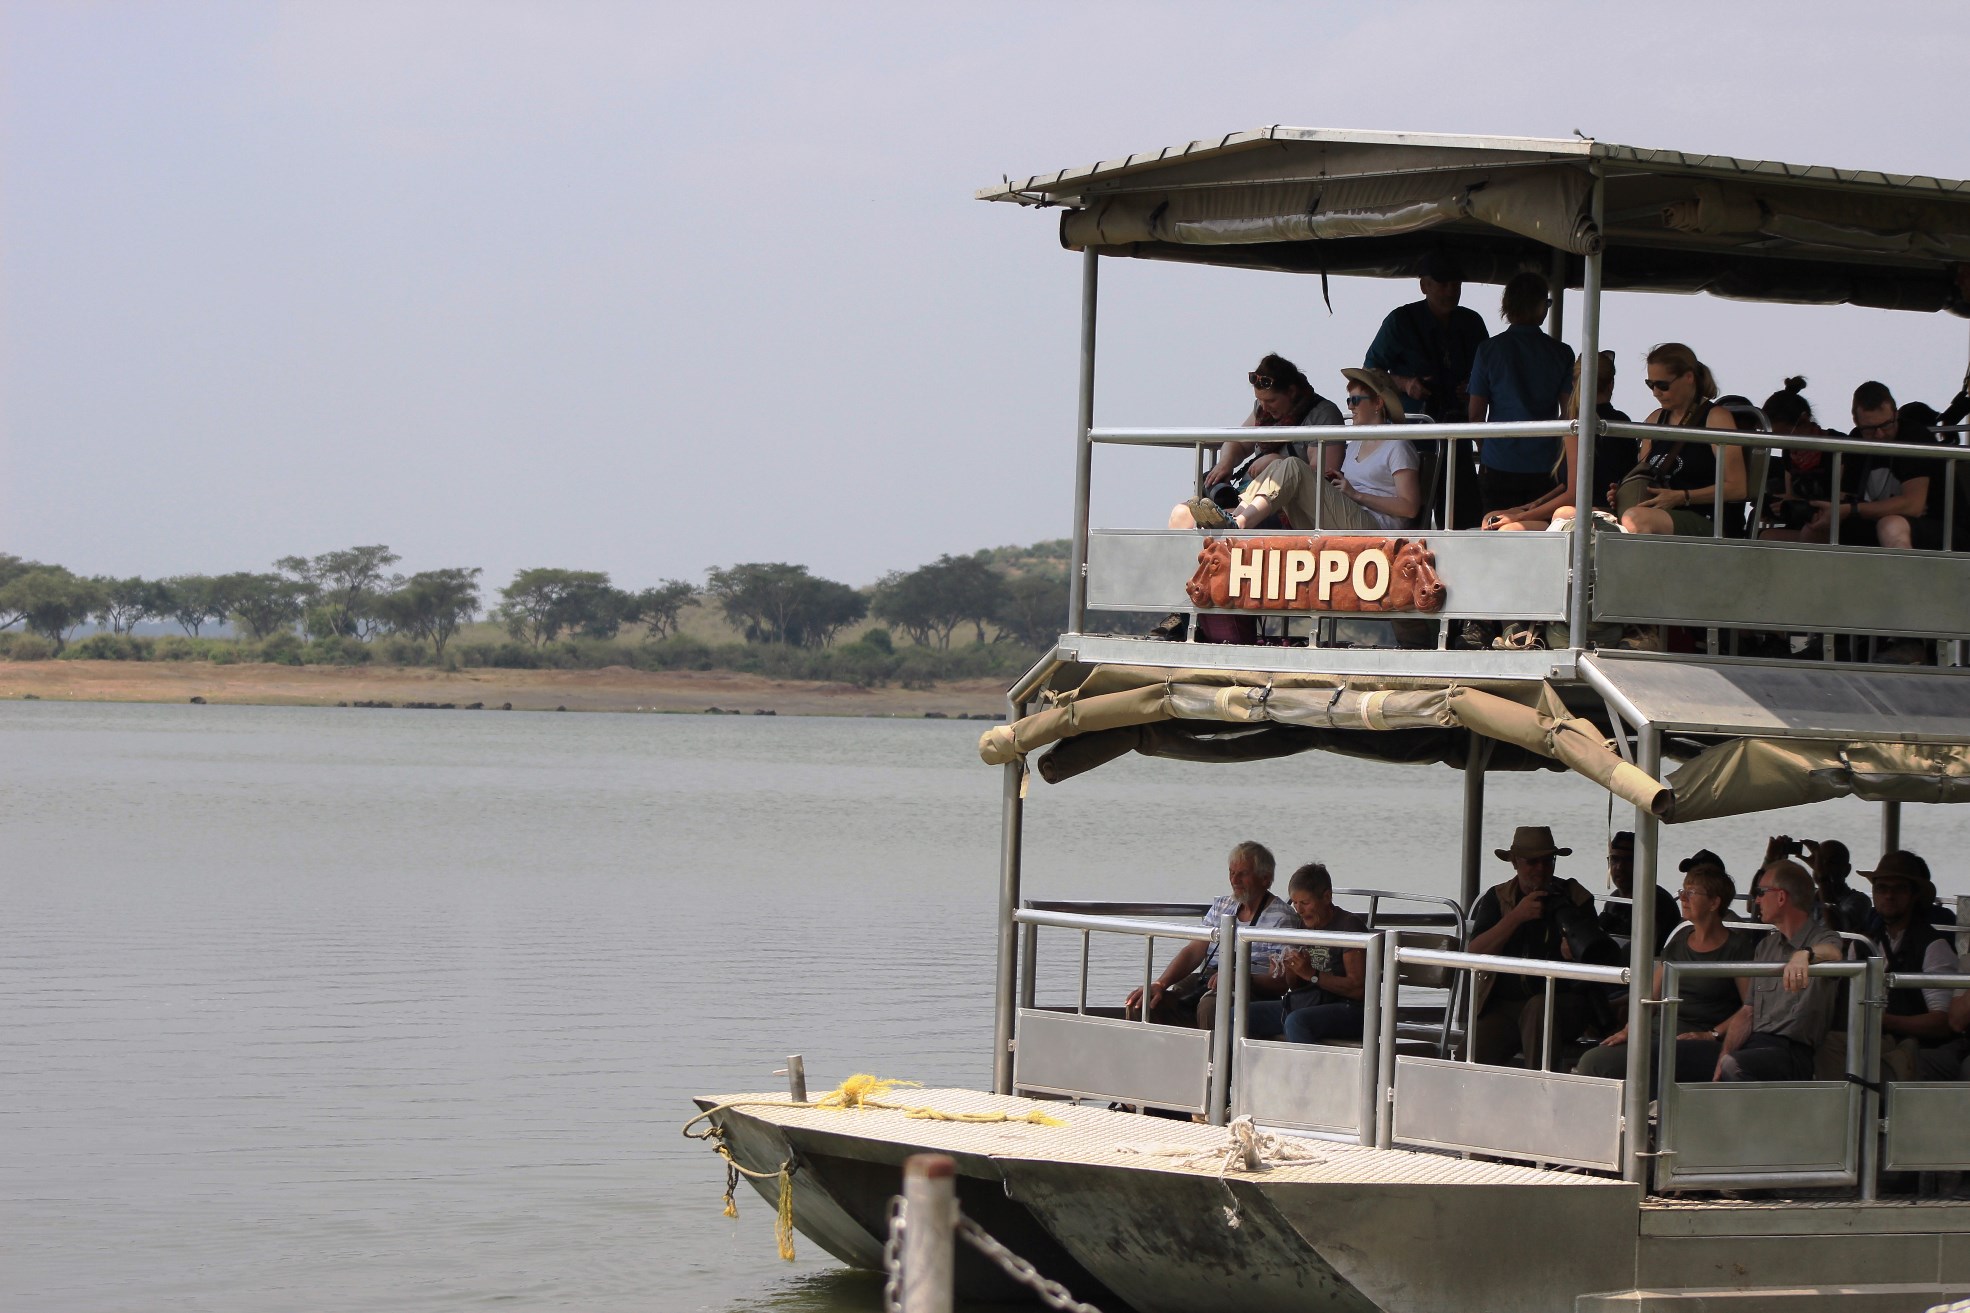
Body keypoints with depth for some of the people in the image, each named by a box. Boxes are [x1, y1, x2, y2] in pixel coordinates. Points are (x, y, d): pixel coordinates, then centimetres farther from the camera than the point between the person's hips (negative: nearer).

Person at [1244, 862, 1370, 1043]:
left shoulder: (1349, 925, -8)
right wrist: (1291, 971, -2)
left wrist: (1312, 975, -19)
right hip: (1299, 1004, 8)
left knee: (1295, 1021, -38)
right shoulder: (1303, 926, 15)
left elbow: (1357, 989, -15)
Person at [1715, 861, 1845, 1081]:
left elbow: (1833, 955, -26)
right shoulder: (1765, 946, 24)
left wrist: (1805, 955, -50)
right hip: (1755, 1043, 6)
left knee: (1732, 1066, -34)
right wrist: (1724, 1056, 0)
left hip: (1792, 1051, -6)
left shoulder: (1823, 940, 1)